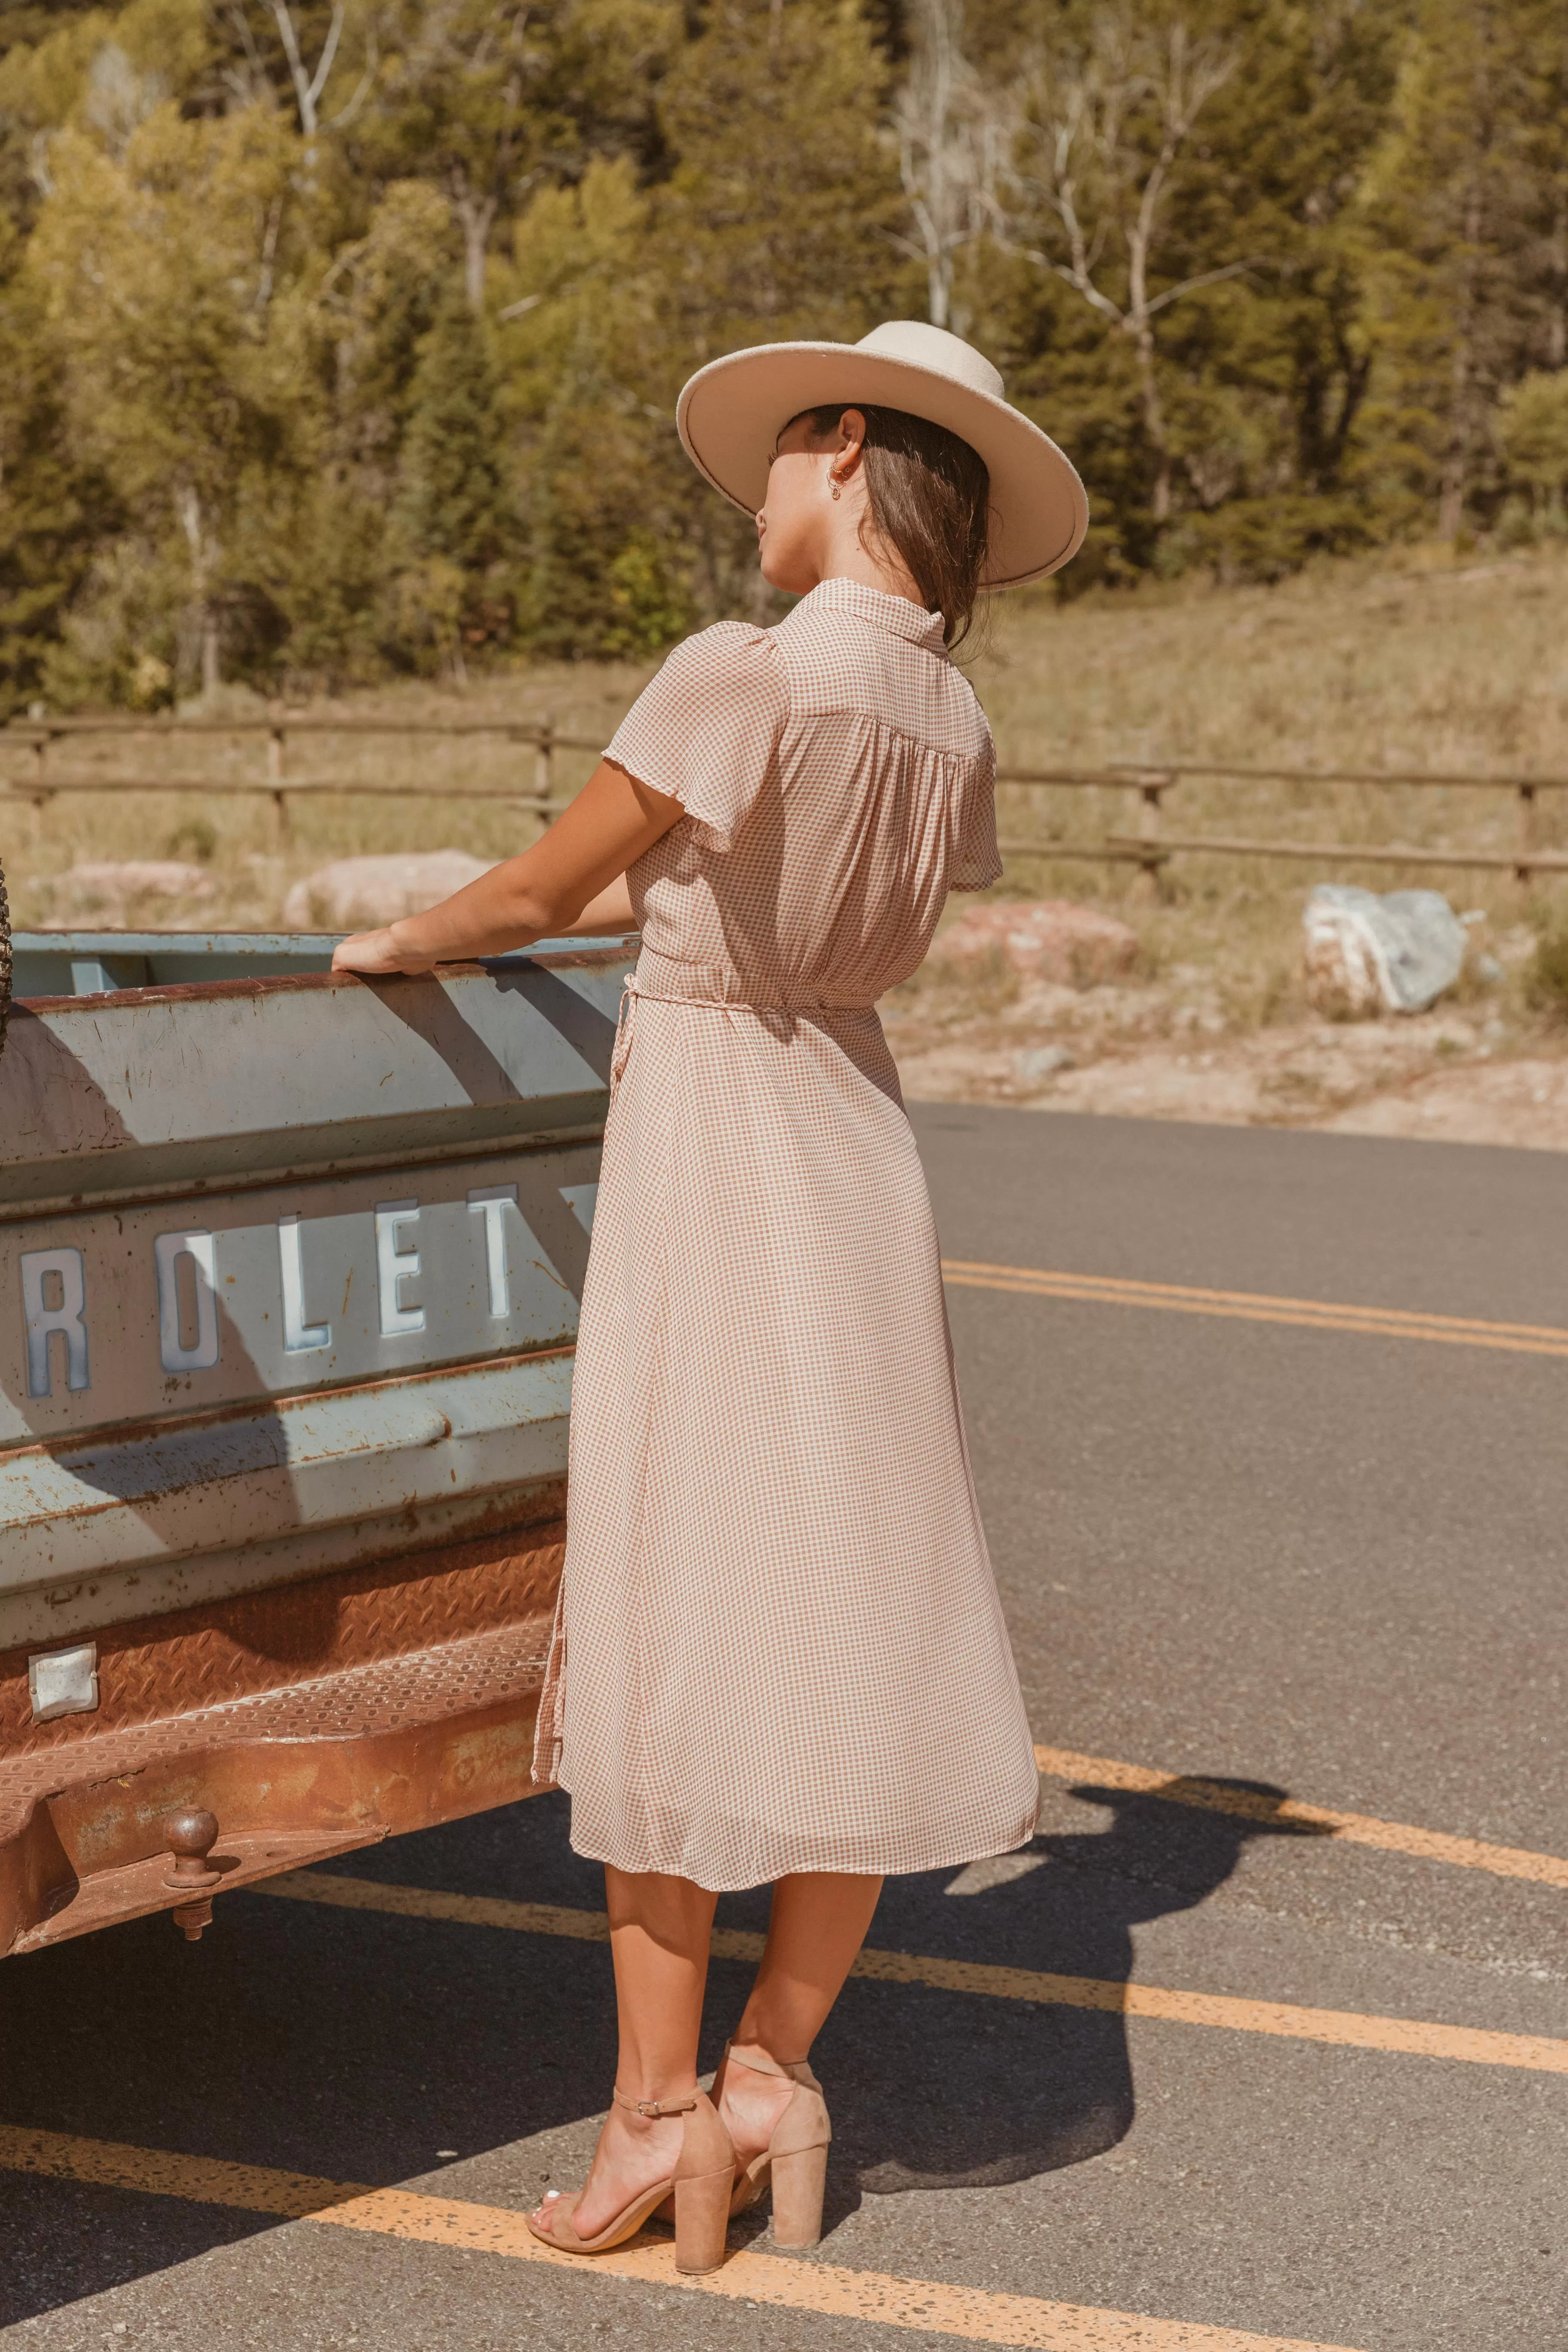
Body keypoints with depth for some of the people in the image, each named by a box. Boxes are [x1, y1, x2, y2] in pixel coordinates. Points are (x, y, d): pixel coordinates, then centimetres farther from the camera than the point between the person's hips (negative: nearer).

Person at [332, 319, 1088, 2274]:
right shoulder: (951, 724, 5)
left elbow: (537, 888, -8)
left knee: (668, 1625, 1)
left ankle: (654, 2115, 9)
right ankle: (775, 2071, 18)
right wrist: (563, 923, 25)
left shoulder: (741, 677, -17)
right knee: (859, 1625, 9)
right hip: (854, 1152, 7)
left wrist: (400, 942, 12)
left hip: (709, 1159, -7)